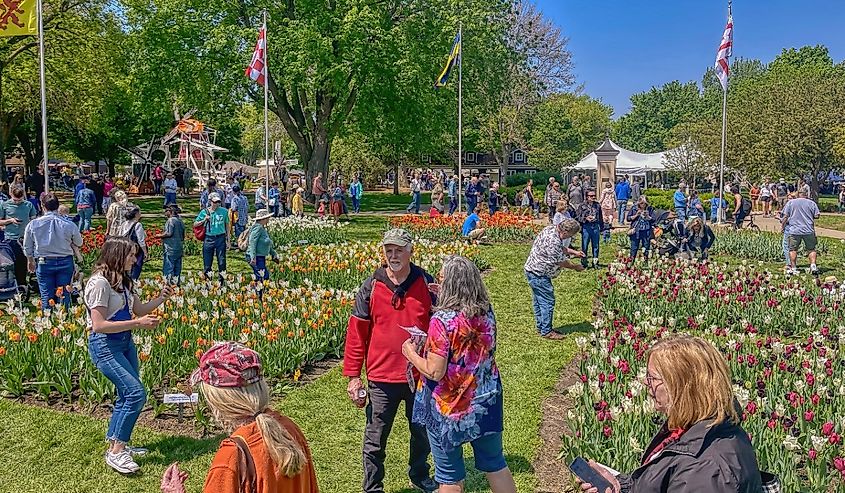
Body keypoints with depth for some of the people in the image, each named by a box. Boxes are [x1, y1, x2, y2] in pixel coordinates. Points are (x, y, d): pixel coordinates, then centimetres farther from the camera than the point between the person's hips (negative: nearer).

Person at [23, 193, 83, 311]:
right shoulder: (69, 225, -14)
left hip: (44, 263, 0)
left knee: (46, 298, 9)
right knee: (64, 297, 9)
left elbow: (27, 247, 5)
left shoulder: (33, 224, -8)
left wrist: (30, 261, 22)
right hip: (65, 262, 0)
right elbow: (79, 243, 3)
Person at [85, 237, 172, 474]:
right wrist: (137, 323, -23)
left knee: (127, 395, 10)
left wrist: (160, 299, 0)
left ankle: (116, 444, 25)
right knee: (136, 393, -15)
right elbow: (99, 325, -22)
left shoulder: (123, 281, 10)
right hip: (104, 346, -9)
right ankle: (116, 452, -6)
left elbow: (139, 310, 16)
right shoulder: (99, 283, -18)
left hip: (125, 342, 9)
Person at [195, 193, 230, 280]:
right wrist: (204, 220, -11)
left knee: (222, 262, 1)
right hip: (209, 239, 0)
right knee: (207, 262, 4)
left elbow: (227, 225, 12)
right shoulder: (204, 212, 3)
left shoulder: (224, 211, 4)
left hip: (221, 238, 0)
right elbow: (195, 224, 7)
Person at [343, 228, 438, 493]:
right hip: (381, 378, -2)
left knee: (422, 431, 21)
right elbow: (356, 332, -4)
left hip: (420, 376, 2)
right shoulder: (370, 287, -7)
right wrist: (353, 375, -6)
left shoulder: (426, 283, -4)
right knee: (375, 438, 10)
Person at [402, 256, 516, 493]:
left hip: (449, 410, -5)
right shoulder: (487, 312, -4)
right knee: (495, 465, 21)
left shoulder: (442, 320, -24)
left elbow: (435, 372, -23)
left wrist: (411, 353, -4)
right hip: (486, 402, 6)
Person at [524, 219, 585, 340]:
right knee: (548, 301, -3)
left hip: (533, 271, 11)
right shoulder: (553, 241, -30)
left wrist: (574, 252, 12)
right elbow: (561, 262, -18)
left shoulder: (552, 228, 0)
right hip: (539, 274, -11)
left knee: (539, 301, 17)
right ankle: (546, 331, 5)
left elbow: (561, 248, 20)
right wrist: (575, 267, -3)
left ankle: (541, 327, 27)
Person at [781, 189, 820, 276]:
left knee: (793, 249, 7)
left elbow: (785, 216, 1)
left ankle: (793, 268, 6)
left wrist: (783, 226, 10)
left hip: (794, 230, -1)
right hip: (809, 230, 1)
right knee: (811, 249, 12)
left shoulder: (790, 202, 3)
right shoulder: (812, 203, 5)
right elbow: (816, 216, 3)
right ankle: (813, 265, 0)